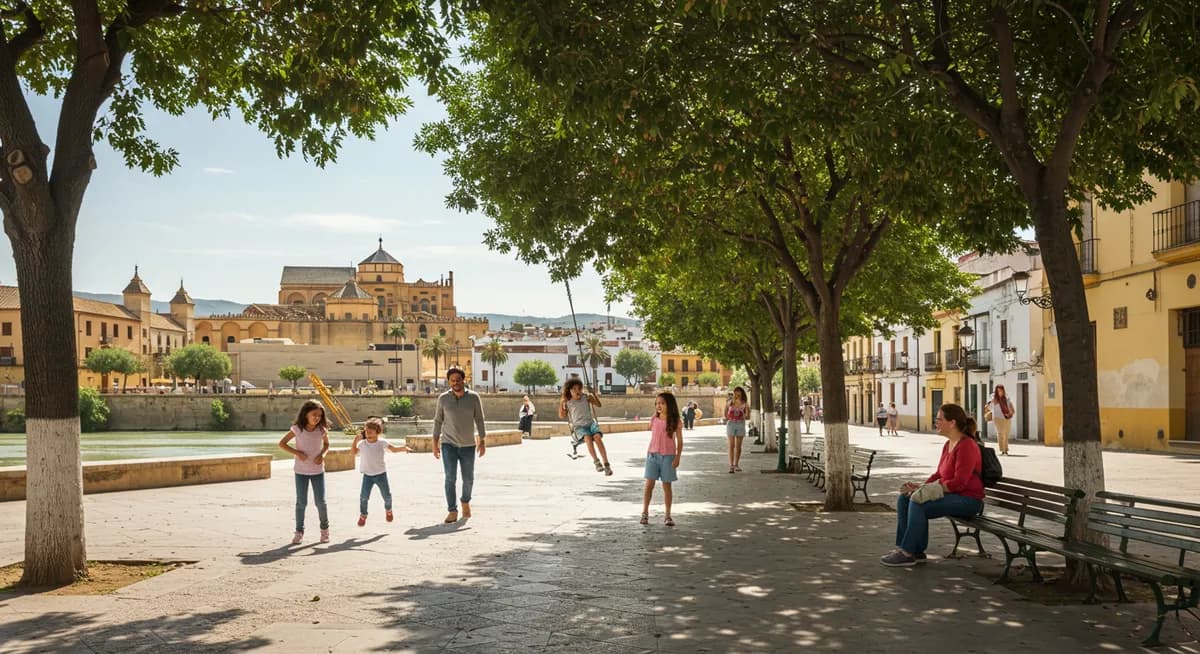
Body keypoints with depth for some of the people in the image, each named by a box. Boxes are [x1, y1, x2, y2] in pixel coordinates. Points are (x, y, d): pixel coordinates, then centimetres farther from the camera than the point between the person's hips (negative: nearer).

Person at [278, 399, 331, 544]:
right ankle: (299, 531, 16)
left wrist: (322, 455, -9)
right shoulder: (297, 429, -12)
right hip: (301, 471, -1)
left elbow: (326, 444, 11)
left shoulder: (322, 430, -7)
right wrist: (297, 453, -16)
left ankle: (325, 528, 22)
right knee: (301, 502, 2)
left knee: (320, 502, 2)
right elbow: (282, 443, -3)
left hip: (318, 471, 1)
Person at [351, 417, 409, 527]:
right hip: (367, 475, 1)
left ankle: (388, 510, 35)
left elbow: (393, 448, -16)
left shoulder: (382, 443, -8)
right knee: (363, 496, -10)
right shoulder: (362, 444, -1)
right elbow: (352, 453, 9)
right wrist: (355, 440, 0)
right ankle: (363, 515, 12)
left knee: (387, 495, 4)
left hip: (381, 474, -1)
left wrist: (404, 448, -35)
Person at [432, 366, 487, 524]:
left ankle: (466, 502, 37)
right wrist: (435, 443, 3)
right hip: (449, 444, -1)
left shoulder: (473, 397, -5)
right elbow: (438, 421, 4)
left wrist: (482, 440, -3)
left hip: (468, 445, 1)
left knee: (468, 479, 10)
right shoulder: (443, 398, -4)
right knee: (450, 478, -8)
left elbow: (479, 420, 1)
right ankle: (452, 511, -1)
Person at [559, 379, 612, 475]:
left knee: (598, 437, -32)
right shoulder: (568, 403, 9)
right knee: (588, 438, -38)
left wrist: (593, 394, 1)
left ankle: (606, 464, -34)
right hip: (579, 427, -1)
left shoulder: (586, 398, 11)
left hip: (591, 423, 1)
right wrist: (561, 402, -2)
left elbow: (599, 404, 15)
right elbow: (562, 415, 8)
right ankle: (596, 461, -34)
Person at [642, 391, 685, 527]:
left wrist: (677, 457, -8)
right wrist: (648, 454, 10)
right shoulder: (654, 419, 4)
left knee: (667, 485, 5)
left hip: (668, 456, -2)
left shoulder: (675, 421, -4)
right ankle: (645, 513, 6)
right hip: (653, 455, 2)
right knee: (649, 484, 0)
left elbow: (679, 441, -2)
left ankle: (668, 516, 11)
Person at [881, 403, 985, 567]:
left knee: (918, 503, -27)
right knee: (903, 499, -1)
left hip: (967, 500, -10)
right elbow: (939, 475, 16)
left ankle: (908, 553, -16)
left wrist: (924, 488, -20)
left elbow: (958, 483, -23)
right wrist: (920, 486, -3)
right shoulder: (948, 444, 12)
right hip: (951, 494, 10)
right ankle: (902, 547, 0)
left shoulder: (967, 446, -18)